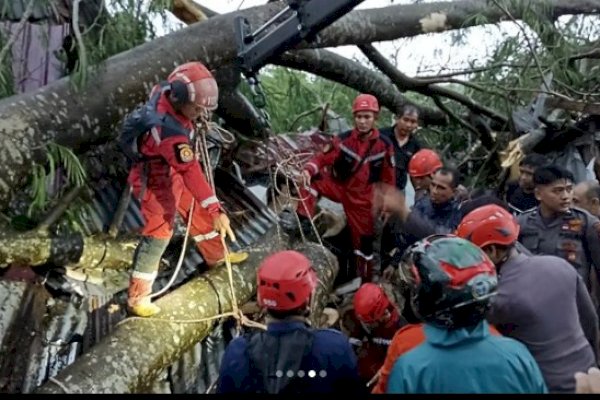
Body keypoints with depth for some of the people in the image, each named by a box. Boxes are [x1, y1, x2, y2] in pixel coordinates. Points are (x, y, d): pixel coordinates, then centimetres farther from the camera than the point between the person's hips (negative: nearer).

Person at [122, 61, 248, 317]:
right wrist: (216, 210, -41)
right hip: (156, 181, -9)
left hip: (171, 171, 9)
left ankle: (215, 255, 44)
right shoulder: (170, 133, -40)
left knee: (196, 210, 22)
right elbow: (191, 173, -42)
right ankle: (137, 298, 9)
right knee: (159, 233, -3)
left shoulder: (163, 91, -16)